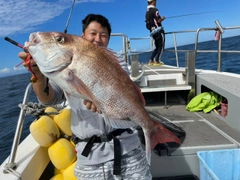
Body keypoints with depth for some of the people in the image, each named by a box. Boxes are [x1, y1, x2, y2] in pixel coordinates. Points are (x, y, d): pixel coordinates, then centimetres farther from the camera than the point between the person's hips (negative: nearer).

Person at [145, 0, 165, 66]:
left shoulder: (147, 12, 15)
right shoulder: (154, 10, -11)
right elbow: (158, 20, -19)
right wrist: (162, 18, 2)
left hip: (153, 32, 8)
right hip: (158, 31, -8)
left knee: (157, 47, 16)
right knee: (161, 46, 0)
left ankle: (151, 61, 10)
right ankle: (157, 61, -4)